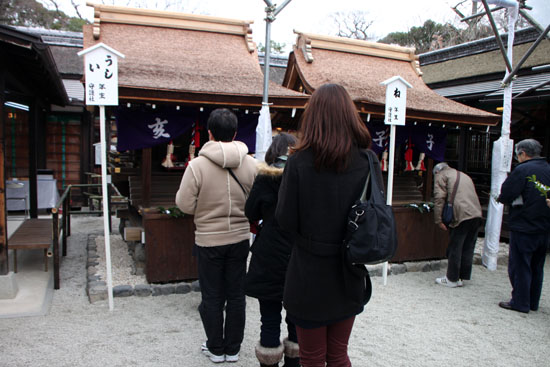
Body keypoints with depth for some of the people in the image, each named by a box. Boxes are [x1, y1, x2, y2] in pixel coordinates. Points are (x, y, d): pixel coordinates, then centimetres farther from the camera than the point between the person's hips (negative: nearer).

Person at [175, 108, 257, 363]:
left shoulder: (197, 165, -16)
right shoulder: (250, 163, -7)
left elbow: (185, 205, -13)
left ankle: (216, 349, 29)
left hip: (209, 240, -2)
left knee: (212, 297, 14)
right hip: (240, 239, 3)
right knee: (236, 296, 15)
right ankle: (233, 349, 28)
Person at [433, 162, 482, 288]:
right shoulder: (464, 175, 30)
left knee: (454, 248, 2)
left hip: (461, 215, -7)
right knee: (468, 248, 13)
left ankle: (452, 279, 11)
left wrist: (438, 220, -5)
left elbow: (439, 198, -5)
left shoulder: (441, 175, 8)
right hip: (476, 214, 7)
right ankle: (462, 277, 21)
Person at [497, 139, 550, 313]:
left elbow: (505, 196, -17)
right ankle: (533, 302, 26)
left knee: (519, 266, 3)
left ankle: (520, 302, 10)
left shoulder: (522, 170, -15)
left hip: (523, 228, -7)